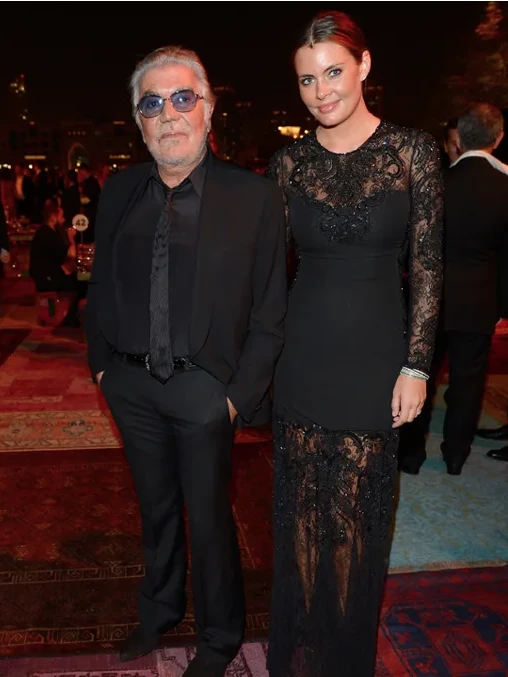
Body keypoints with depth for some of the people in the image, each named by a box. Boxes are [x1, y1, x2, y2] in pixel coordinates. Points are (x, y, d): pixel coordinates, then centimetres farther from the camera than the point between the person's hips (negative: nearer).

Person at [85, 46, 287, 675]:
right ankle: (160, 609, 48)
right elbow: (100, 286, 12)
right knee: (156, 507, 22)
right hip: (131, 386, 4)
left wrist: (240, 394, -12)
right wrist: (101, 362, 7)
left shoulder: (255, 197, -10)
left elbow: (270, 312, -9)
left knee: (208, 517, 11)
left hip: (203, 390, -4)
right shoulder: (118, 191, 3)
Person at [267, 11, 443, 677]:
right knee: (303, 508, 12)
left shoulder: (412, 149, -3)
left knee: (359, 510, 9)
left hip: (375, 357, -1)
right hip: (303, 357, 2)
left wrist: (416, 366, -6)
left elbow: (427, 267, -3)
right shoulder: (289, 163, 3)